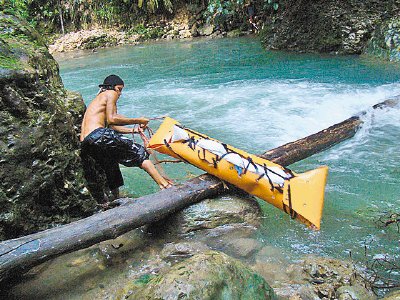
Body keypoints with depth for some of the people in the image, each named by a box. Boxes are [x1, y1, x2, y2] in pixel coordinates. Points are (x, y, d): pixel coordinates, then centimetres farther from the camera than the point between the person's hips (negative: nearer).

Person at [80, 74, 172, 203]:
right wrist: (137, 120, -3)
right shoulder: (111, 93, 8)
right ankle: (164, 184, -22)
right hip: (97, 135, -9)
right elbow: (111, 119, -9)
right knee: (139, 152, -10)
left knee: (114, 178, 20)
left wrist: (132, 130, 14)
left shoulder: (98, 99, 35)